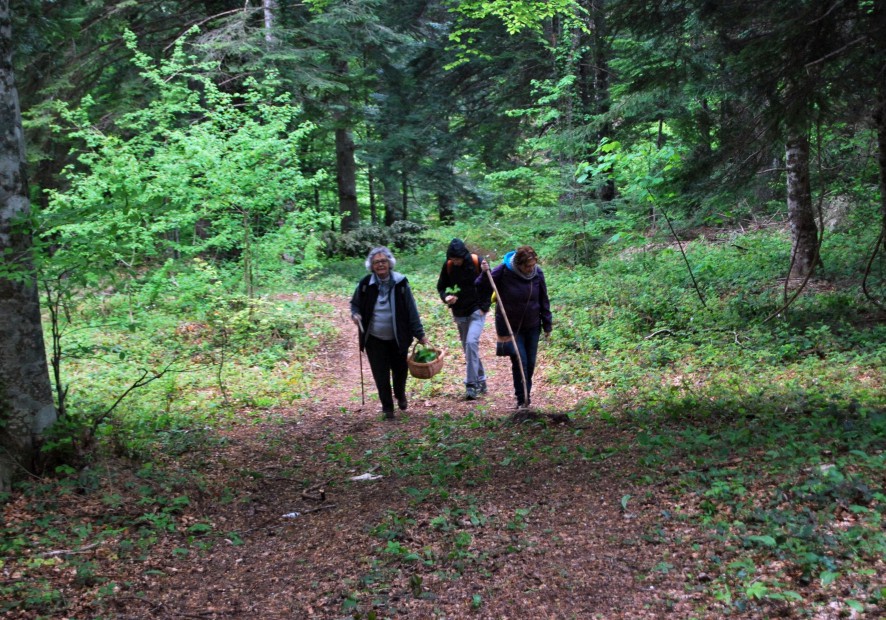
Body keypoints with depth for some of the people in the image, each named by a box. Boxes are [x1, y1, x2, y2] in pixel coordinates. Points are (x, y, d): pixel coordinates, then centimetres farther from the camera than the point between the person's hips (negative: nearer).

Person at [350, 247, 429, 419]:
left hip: (398, 338, 0)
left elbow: (411, 310, -5)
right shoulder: (365, 284, -7)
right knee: (381, 374, 2)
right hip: (374, 339, 0)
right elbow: (355, 304, 9)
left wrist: (420, 334, -6)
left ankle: (400, 395, 45)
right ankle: (387, 407, 18)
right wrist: (355, 314, -14)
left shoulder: (400, 283, -9)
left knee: (400, 369, 15)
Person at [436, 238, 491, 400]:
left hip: (477, 311, -4)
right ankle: (480, 380, 26)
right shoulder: (448, 266, -5)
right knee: (468, 348, 10)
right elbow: (441, 287, 6)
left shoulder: (477, 262, -13)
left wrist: (484, 306, -9)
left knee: (471, 342, -21)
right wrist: (446, 297, -16)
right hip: (459, 313, 4)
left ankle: (471, 384, -17)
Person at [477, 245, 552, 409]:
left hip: (532, 327, 3)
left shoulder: (537, 273, -9)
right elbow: (482, 290, -11)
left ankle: (526, 397, 27)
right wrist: (485, 274, -30)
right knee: (519, 362, -8)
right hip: (511, 327, -3)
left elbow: (543, 300, 1)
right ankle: (521, 400, 2)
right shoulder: (504, 271, -18)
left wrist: (547, 325, 5)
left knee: (530, 363, 11)